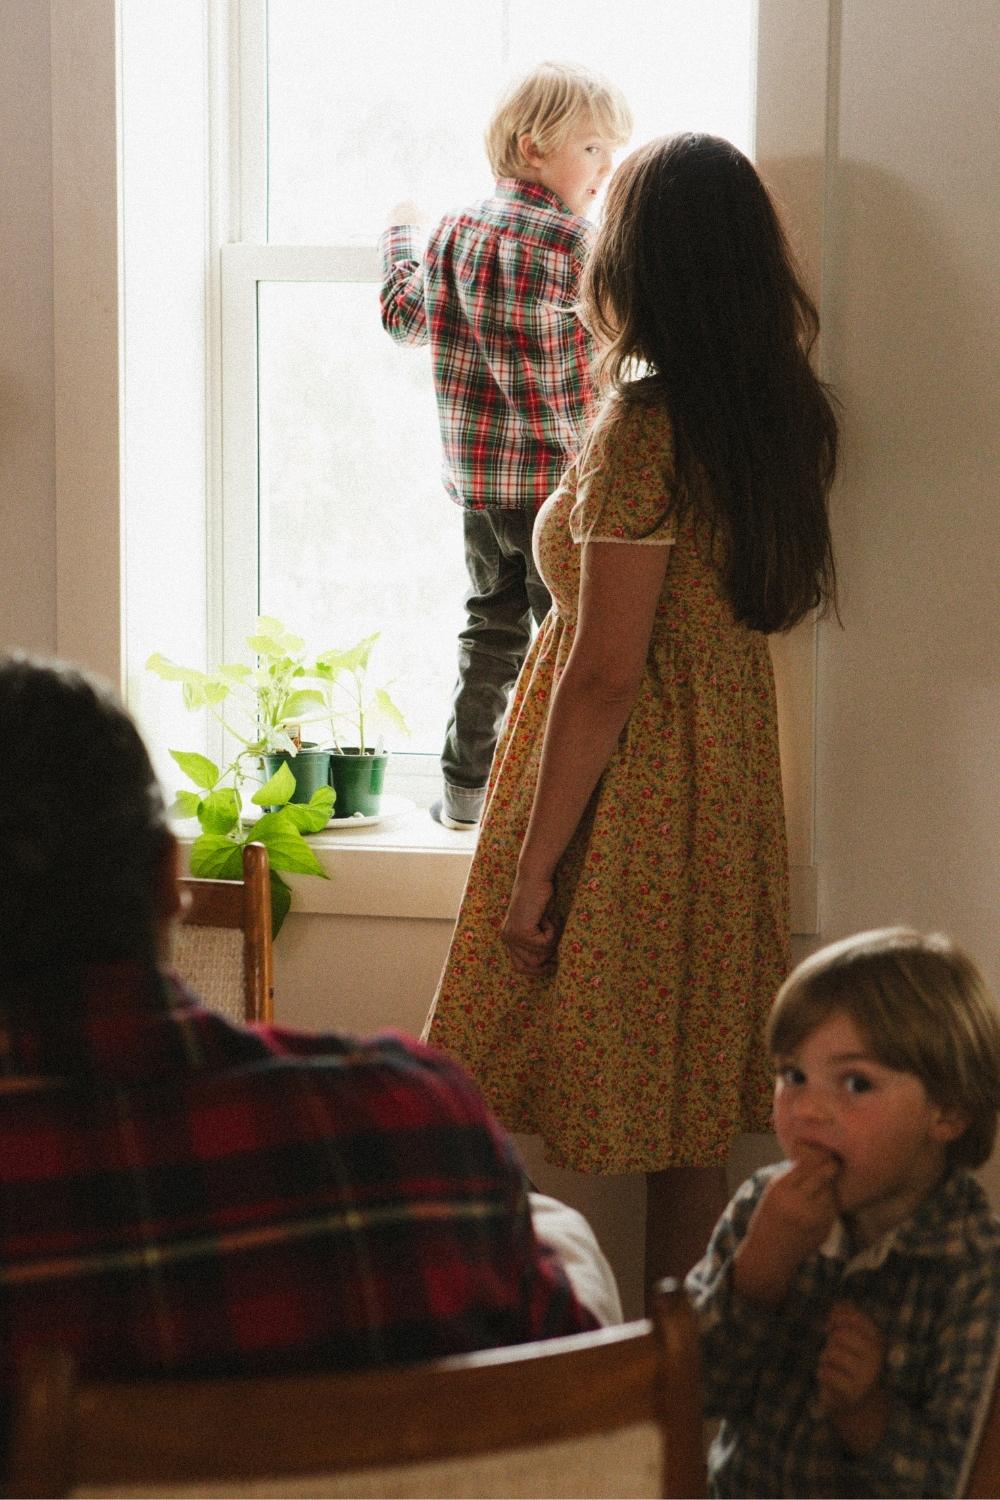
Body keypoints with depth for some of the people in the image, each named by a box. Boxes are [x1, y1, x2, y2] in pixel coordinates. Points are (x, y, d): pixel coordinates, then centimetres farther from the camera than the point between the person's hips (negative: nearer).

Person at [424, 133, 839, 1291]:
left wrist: (533, 867, -13)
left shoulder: (642, 426, -18)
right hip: (730, 781, 8)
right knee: (692, 1111, 14)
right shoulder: (778, 413, 4)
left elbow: (604, 672, -19)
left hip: (631, 800, -8)